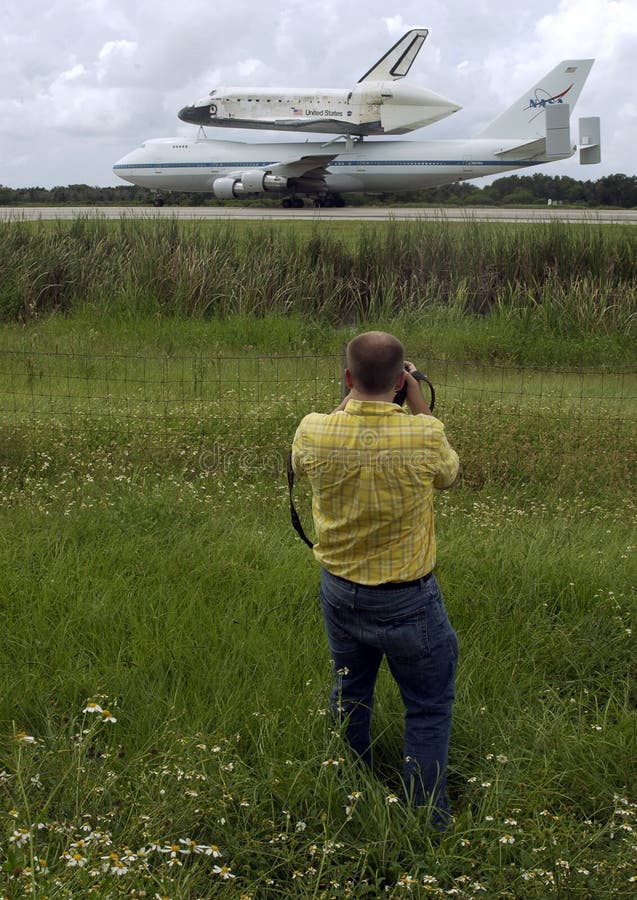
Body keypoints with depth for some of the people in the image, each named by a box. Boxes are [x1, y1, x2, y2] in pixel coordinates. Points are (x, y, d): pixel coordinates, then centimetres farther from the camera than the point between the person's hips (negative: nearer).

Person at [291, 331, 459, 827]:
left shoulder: (313, 432, -16)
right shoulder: (425, 434, -24)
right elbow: (448, 471, 1)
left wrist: (349, 400, 12)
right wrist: (419, 402, 4)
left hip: (340, 594, 4)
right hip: (408, 601, -4)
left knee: (349, 695, 24)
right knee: (429, 710, 12)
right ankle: (428, 820, 20)